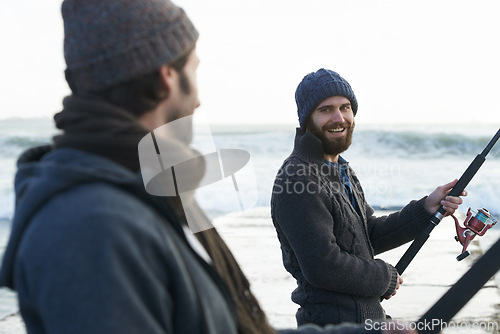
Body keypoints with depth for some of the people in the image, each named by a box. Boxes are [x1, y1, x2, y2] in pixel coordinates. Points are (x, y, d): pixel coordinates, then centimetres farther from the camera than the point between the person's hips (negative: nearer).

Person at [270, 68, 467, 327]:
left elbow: (369, 237, 11)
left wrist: (426, 208, 1)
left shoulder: (340, 169, 10)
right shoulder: (297, 178, -22)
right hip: (330, 324, -9)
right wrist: (385, 278, -12)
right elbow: (322, 265, -26)